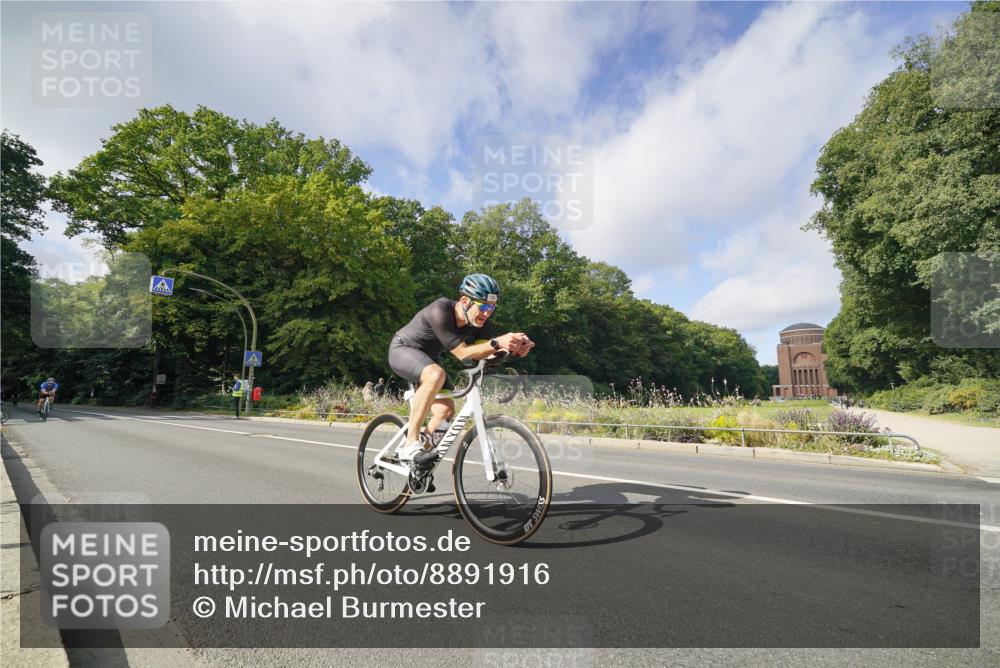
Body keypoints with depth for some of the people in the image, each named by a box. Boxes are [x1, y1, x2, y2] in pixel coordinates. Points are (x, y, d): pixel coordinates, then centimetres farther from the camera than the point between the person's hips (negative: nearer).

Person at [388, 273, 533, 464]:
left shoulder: (478, 320, -15)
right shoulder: (440, 311, -34)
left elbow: (485, 353, -22)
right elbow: (462, 353, -37)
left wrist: (514, 348, -40)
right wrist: (497, 342, -48)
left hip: (428, 356, 7)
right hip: (403, 350, -7)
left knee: (446, 410, -5)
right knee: (436, 375, -37)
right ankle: (411, 445, -28)